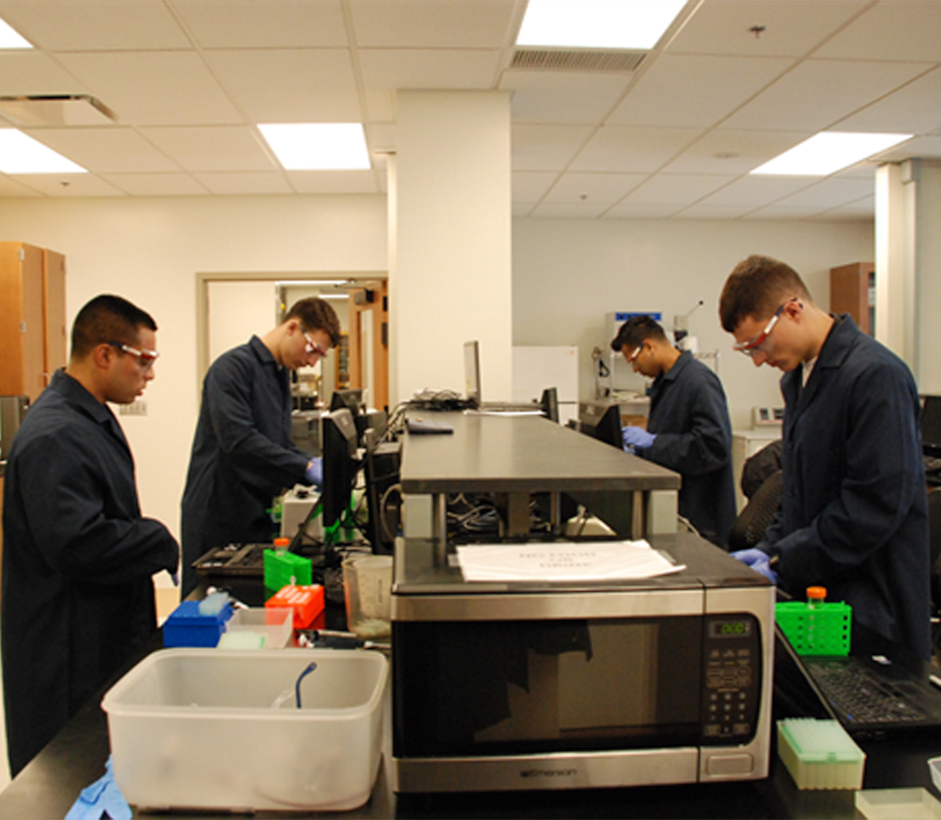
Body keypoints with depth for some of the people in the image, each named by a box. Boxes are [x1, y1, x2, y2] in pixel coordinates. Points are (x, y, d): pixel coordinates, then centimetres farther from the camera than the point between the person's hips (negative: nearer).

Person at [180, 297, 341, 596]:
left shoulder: (281, 373, 14)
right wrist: (305, 467, -26)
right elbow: (238, 439, -27)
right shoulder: (234, 366, -15)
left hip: (257, 515, 8)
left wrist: (316, 468, 1)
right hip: (217, 518, -8)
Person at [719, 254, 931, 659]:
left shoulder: (876, 375, -17)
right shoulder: (797, 377, 11)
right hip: (811, 591, 7)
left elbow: (876, 504, -20)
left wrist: (784, 564, -17)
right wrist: (771, 547, 4)